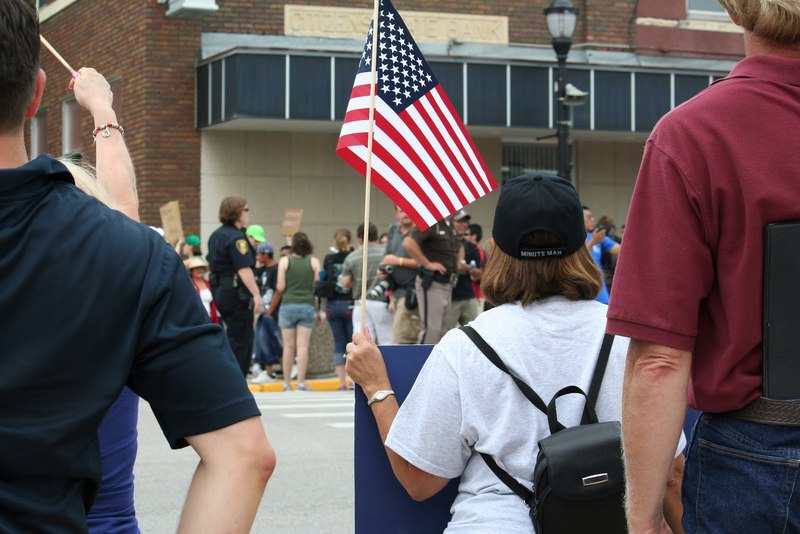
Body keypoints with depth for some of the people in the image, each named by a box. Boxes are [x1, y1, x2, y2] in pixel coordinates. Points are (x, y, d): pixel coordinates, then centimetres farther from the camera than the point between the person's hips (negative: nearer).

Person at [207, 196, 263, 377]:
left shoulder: (216, 235, 15)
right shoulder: (236, 237, -15)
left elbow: (212, 264, 21)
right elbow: (244, 269, -22)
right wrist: (256, 294, -25)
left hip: (219, 291, 10)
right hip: (237, 293, -10)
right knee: (239, 341, -3)